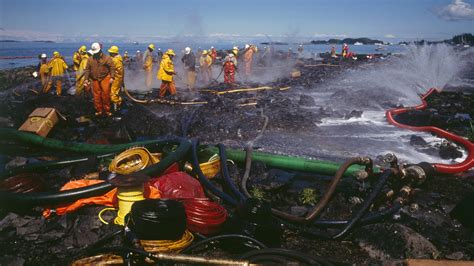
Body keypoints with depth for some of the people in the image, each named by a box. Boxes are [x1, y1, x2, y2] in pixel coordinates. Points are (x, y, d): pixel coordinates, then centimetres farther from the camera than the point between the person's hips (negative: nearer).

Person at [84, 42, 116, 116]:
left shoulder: (107, 58, -2)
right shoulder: (90, 59, 9)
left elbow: (112, 67, -4)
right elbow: (87, 69, 12)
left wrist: (112, 77, -12)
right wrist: (86, 79, 7)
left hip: (105, 78, -3)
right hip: (95, 80, 3)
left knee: (106, 94, -5)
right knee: (97, 95, 5)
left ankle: (106, 110, 7)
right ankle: (99, 110, 16)